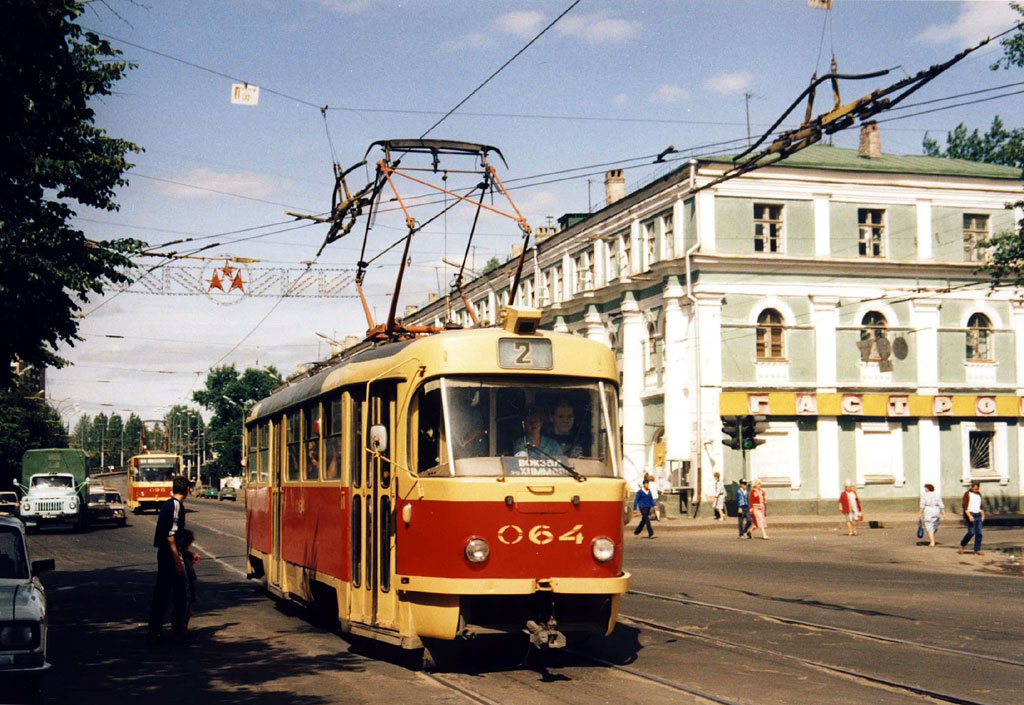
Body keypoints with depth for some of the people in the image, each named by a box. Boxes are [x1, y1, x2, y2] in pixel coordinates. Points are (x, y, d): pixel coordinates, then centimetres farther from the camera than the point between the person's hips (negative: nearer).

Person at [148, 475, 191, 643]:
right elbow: (171, 535, -20)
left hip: (163, 553, 9)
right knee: (178, 595, 1)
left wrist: (185, 552, 29)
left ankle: (154, 631, 13)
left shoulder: (166, 504, 13)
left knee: (161, 593, 11)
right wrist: (178, 561, -21)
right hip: (171, 554, -9)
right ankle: (177, 632, 6)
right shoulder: (177, 505, -15)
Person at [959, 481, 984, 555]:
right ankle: (962, 545, 12)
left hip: (978, 515, 6)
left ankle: (977, 550, -4)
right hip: (970, 514, -6)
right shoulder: (967, 494, -6)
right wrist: (969, 516, -23)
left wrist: (983, 515, 17)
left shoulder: (979, 494, 13)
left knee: (979, 533, -4)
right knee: (971, 532, -11)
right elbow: (965, 506, -12)